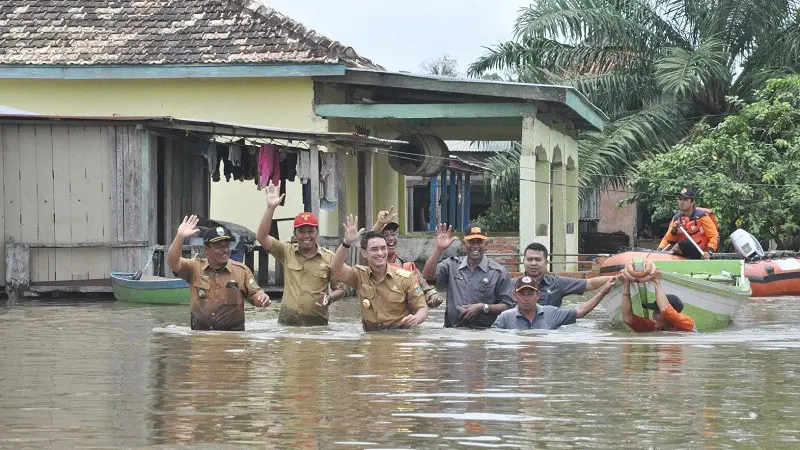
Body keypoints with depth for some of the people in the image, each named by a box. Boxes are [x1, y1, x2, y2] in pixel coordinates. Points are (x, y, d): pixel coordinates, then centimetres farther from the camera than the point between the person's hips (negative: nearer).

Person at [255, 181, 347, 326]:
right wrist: (271, 208, -11)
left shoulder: (329, 258, 3)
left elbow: (339, 289, 9)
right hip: (287, 321, 1)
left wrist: (329, 298, -14)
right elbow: (261, 237, -4)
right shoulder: (287, 252, 7)